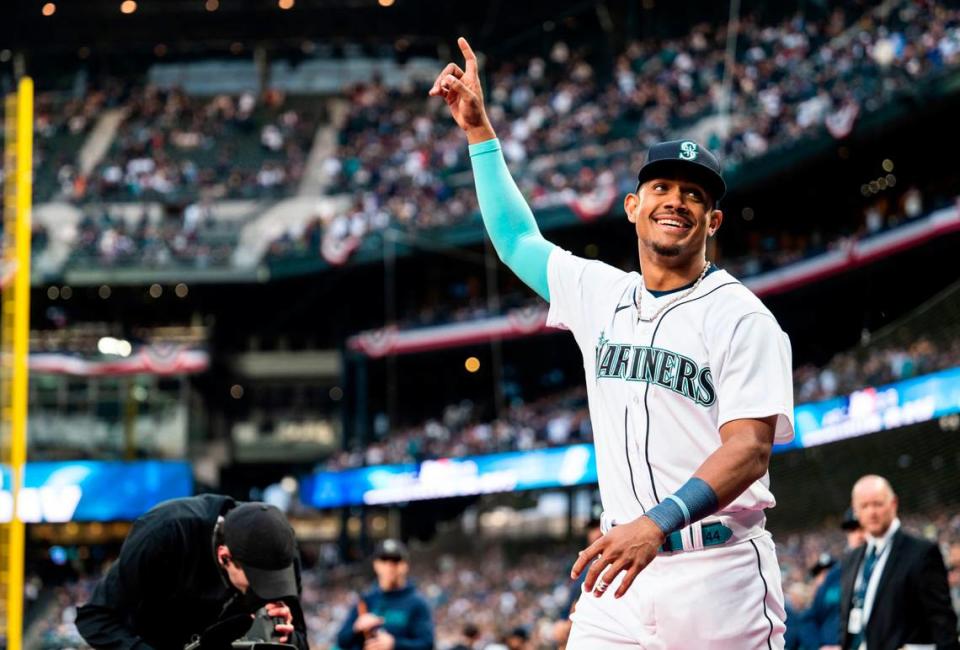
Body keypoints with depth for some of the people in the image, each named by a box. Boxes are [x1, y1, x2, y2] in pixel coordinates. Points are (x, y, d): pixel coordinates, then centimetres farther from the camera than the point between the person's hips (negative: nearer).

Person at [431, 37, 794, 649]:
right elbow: (518, 241, 29)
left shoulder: (741, 317, -5)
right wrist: (479, 129, 24)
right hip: (622, 577, 5)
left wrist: (657, 522, -30)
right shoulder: (603, 294, 14)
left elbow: (750, 449, -16)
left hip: (718, 579, -5)